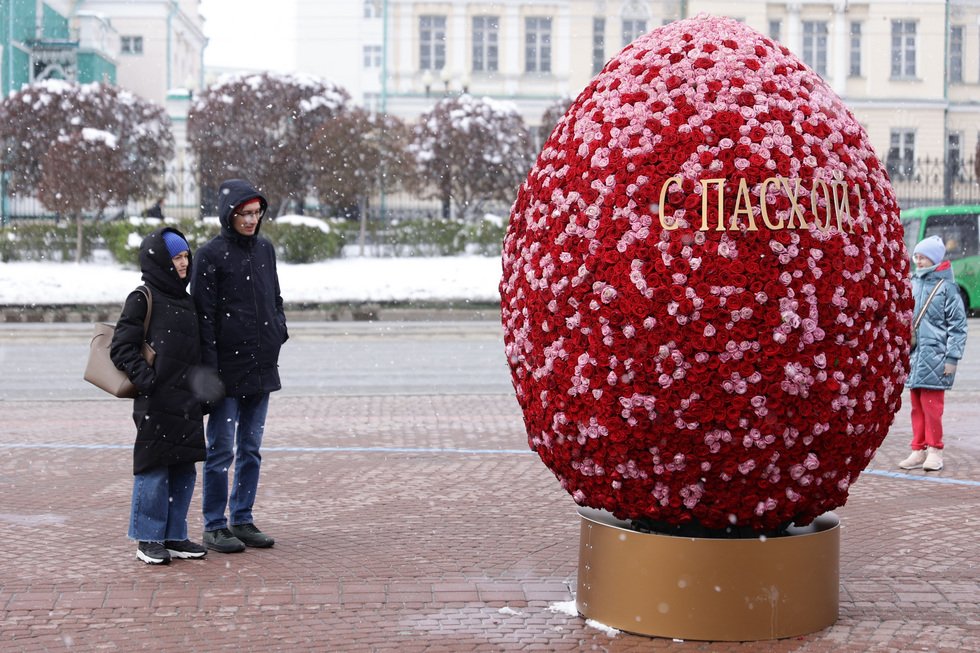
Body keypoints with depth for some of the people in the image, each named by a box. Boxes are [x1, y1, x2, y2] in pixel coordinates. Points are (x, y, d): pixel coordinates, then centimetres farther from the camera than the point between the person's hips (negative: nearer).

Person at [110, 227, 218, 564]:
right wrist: (144, 377, -19)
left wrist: (204, 386, 18)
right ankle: (148, 539, 5)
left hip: (187, 402, 7)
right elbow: (121, 347, -8)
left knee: (184, 470, 9)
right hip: (156, 401, -7)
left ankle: (174, 537, 18)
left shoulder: (187, 301, 18)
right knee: (154, 469, -4)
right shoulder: (143, 299, -4)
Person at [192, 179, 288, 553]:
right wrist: (209, 369, -15)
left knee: (251, 450, 12)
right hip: (228, 367, -6)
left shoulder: (265, 250, 11)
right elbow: (204, 315, -10)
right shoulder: (211, 255, -7)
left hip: (262, 368, 6)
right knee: (221, 450, -1)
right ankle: (214, 526, 7)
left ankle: (242, 520, 21)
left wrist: (279, 329, 5)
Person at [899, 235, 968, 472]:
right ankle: (919, 450, 16)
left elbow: (958, 325, -6)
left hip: (935, 356, -6)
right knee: (917, 405, 9)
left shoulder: (947, 287, -5)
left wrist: (952, 358, -10)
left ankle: (935, 450, 7)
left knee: (931, 404, -5)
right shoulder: (913, 283, 11)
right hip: (913, 355, 6)